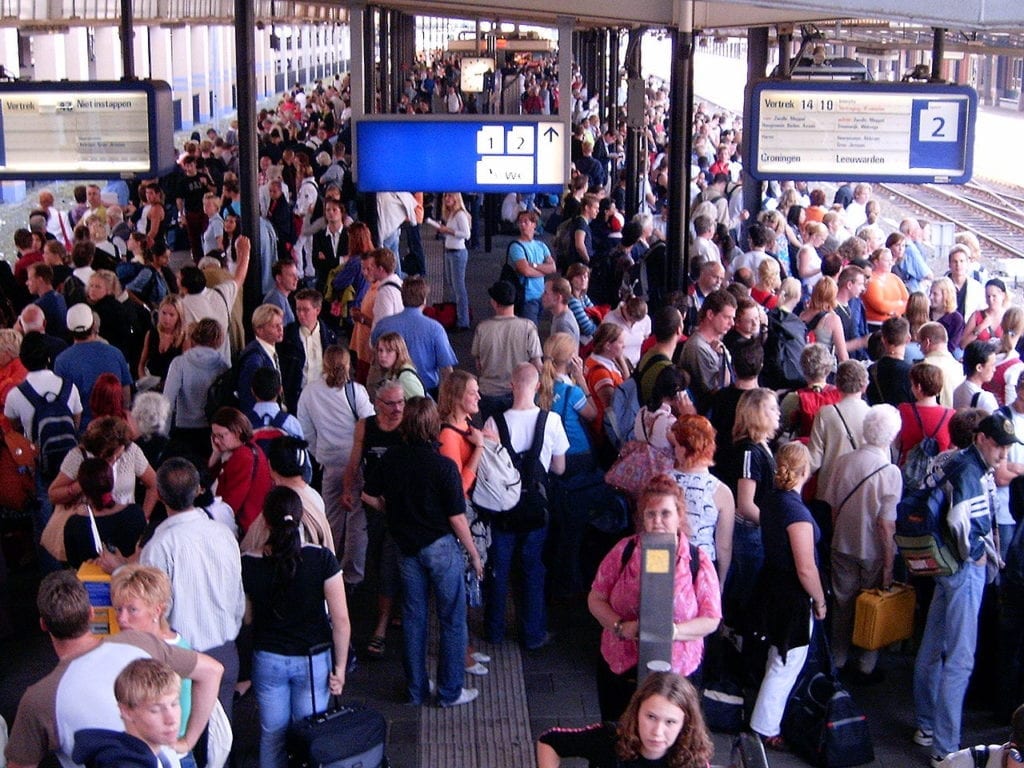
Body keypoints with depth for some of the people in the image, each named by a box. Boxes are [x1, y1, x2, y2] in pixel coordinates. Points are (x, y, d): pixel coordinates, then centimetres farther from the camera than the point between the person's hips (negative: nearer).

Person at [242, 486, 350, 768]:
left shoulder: (248, 564, -13)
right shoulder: (321, 559, -18)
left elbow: (247, 616, 1)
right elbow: (341, 621, -15)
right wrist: (339, 668, -4)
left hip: (267, 659, 1)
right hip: (313, 660, -1)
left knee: (272, 735, 16)